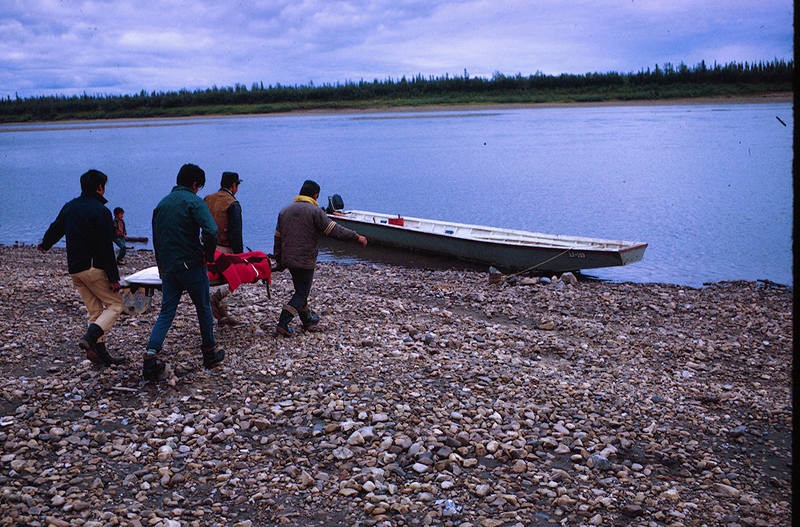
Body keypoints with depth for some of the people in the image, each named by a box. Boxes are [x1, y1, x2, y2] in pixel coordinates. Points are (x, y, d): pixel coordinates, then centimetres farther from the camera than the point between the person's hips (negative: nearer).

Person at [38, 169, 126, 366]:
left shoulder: (69, 207, 11)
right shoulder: (101, 211, -13)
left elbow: (55, 229, 26)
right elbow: (106, 248, -16)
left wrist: (44, 244, 48)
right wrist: (114, 278, -14)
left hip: (74, 269, 8)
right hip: (94, 268, -8)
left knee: (95, 311, 13)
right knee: (115, 305, 2)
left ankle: (99, 352, 8)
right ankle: (90, 337, -17)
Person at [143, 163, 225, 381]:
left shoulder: (162, 203, 13)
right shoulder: (194, 201, -8)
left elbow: (156, 239, 18)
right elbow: (211, 231, -24)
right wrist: (209, 255, -8)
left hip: (168, 268, 5)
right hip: (192, 265, -5)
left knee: (166, 312, 7)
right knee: (204, 308, 12)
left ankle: (151, 354, -10)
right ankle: (210, 351, 24)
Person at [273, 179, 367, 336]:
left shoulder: (285, 210, 11)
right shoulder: (314, 211, -10)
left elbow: (278, 237, 14)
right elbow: (334, 230, -15)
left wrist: (279, 260, 19)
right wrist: (356, 237, -8)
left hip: (287, 259, 7)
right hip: (305, 261, -7)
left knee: (300, 290, 20)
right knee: (302, 293, 1)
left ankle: (307, 320, 32)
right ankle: (282, 324, -7)